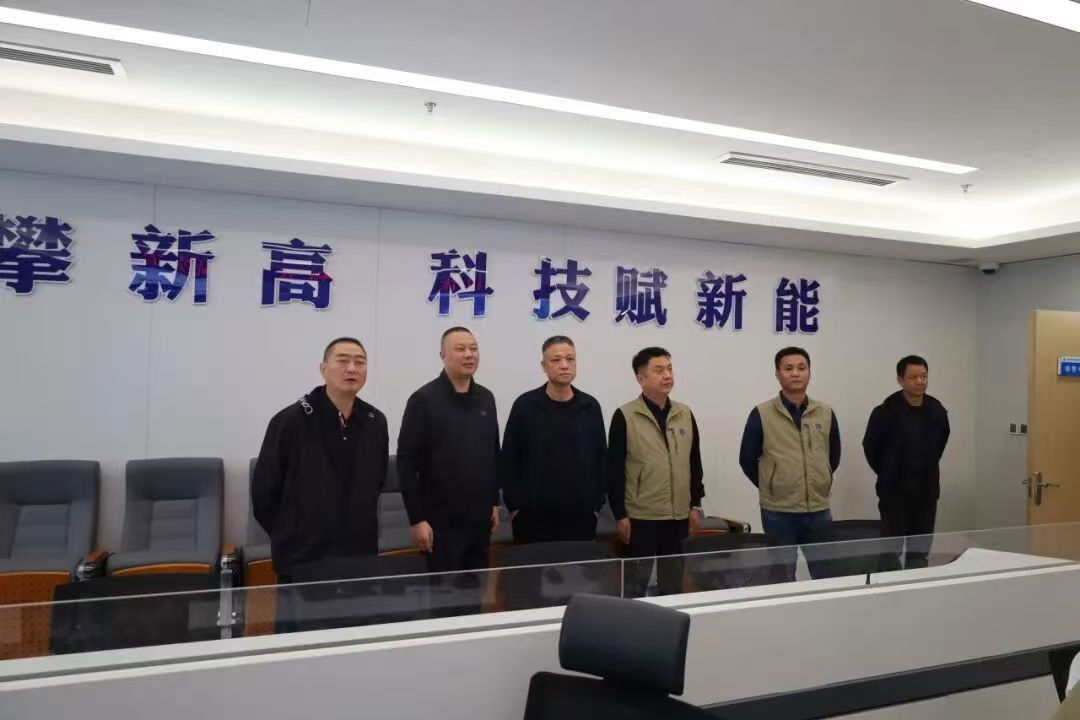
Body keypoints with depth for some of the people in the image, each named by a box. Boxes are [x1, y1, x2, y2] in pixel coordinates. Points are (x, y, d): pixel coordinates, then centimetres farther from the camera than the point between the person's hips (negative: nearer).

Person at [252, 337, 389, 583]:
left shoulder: (376, 422, 3)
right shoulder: (290, 421, -12)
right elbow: (263, 489, -5)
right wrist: (291, 535, 3)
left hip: (361, 556, 4)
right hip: (301, 561, -4)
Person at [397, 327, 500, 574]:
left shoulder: (486, 398, 9)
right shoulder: (424, 399, -10)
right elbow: (407, 462, -12)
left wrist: (494, 501, 14)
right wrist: (416, 518, -14)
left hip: (479, 518, 6)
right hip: (442, 520, -5)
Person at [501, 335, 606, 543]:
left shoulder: (590, 406, 5)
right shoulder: (525, 405, -3)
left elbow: (601, 458, 9)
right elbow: (509, 459, -1)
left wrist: (597, 504, 5)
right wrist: (514, 505, -4)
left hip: (581, 515, 2)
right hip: (533, 516, -2)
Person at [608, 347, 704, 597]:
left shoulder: (685, 414, 7)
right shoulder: (625, 416, -8)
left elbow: (695, 462, 13)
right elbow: (614, 470, -8)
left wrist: (695, 505, 9)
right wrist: (620, 515, -10)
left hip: (679, 517, 5)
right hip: (640, 518, -4)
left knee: (672, 584, 16)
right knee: (636, 585, 7)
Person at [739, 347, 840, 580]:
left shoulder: (826, 413, 5)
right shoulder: (762, 414, -6)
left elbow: (834, 456, 17)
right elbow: (747, 460, 0)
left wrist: (820, 484, 13)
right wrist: (770, 487, 4)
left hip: (819, 510, 3)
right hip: (779, 512, -3)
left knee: (825, 575, 13)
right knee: (783, 578, 9)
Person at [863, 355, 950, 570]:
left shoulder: (938, 411, 0)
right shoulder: (885, 412, -15)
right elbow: (870, 446, -2)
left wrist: (927, 470, 15)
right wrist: (888, 474, 5)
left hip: (926, 491, 4)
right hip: (894, 492, -4)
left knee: (921, 552, 12)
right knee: (891, 551, 4)